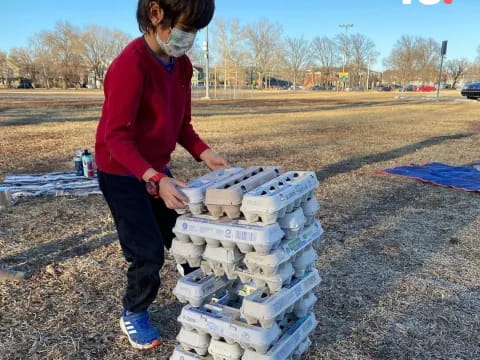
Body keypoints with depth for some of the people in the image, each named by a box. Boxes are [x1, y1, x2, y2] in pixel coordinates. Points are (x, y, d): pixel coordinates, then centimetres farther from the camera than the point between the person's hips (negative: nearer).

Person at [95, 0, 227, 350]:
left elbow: (181, 123, 4)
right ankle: (134, 314, 25)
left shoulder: (181, 64, -2)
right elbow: (117, 138, -29)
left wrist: (205, 153, -11)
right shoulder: (129, 66, -26)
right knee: (148, 252, -2)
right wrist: (156, 180, -40)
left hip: (157, 170, 7)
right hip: (122, 174, -7)